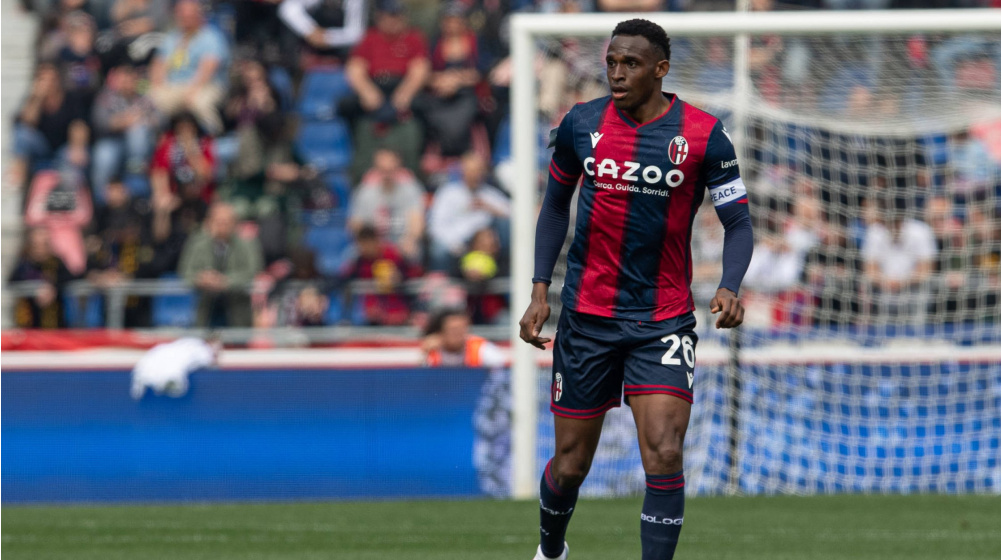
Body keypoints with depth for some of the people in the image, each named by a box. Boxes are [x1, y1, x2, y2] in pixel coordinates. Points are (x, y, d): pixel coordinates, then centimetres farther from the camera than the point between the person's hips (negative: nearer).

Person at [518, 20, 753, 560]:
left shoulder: (703, 135, -7)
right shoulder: (581, 124, 0)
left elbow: (738, 221, -2)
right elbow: (556, 202, 14)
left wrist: (729, 287, -21)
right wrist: (540, 290, 6)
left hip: (664, 322, -2)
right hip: (586, 315, 2)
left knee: (664, 458, -17)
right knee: (570, 466, 8)